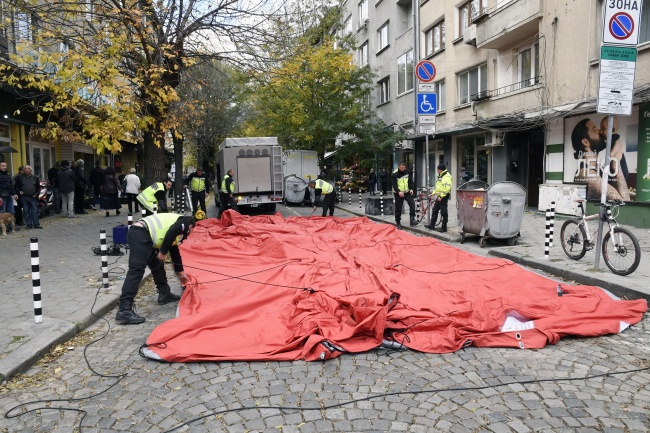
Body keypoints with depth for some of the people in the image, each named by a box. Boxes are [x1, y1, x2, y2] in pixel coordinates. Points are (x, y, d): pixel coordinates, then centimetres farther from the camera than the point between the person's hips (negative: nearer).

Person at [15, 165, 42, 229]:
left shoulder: (35, 177, 8)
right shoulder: (20, 177, 6)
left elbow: (38, 187, 13)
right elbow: (16, 186, 13)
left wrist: (36, 194, 0)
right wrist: (19, 191, -5)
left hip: (33, 197, 0)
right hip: (24, 197, 0)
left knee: (35, 211, -2)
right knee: (26, 211, 3)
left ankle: (36, 224, 2)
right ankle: (29, 225, 9)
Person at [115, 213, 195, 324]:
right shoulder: (184, 222, 10)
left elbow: (175, 252, 42)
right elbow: (171, 233, -14)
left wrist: (181, 272, 49)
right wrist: (163, 253, -7)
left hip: (137, 233, 10)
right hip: (141, 234, -10)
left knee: (157, 265, 23)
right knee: (136, 271, -17)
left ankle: (164, 294, 35)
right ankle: (124, 311, -22)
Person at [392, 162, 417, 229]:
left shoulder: (408, 172, -1)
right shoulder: (394, 174, -12)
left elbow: (410, 181, 7)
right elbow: (394, 185, -15)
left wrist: (411, 189, -7)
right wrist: (398, 192, -29)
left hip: (407, 192, 3)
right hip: (398, 193, -3)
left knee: (412, 203, -16)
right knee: (398, 208, 2)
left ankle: (412, 219, -7)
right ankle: (398, 223, 13)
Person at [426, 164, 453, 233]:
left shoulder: (446, 176, -15)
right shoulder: (440, 176, 18)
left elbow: (447, 188, -24)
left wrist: (441, 196, -24)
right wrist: (433, 193, 18)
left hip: (444, 196, -10)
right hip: (439, 196, 10)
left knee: (443, 212, -4)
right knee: (434, 210, 12)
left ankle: (444, 227, 4)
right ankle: (432, 225, 20)